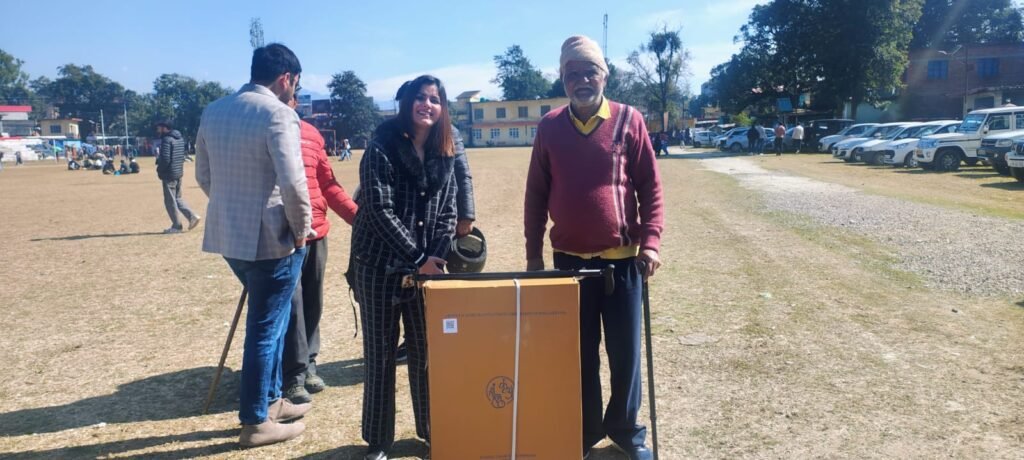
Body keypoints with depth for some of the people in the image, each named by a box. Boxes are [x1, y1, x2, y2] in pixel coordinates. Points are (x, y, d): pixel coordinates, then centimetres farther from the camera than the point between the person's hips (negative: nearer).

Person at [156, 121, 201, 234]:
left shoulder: (166, 140, -15)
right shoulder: (180, 139, 11)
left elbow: (165, 160, -22)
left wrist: (159, 170, -7)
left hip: (169, 175, -9)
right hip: (179, 173, 9)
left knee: (170, 201, 1)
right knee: (178, 198, 19)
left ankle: (177, 226, 6)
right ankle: (192, 216, 5)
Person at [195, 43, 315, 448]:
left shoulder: (213, 111, 9)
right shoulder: (277, 113, -15)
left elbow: (203, 175, 14)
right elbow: (292, 182, -23)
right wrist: (302, 229, -9)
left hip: (227, 234, 8)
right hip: (270, 237, -8)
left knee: (269, 318, 23)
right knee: (265, 329, 5)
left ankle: (270, 400, 33)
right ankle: (255, 423, 17)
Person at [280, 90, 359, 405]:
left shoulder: (311, 134, 10)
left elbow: (328, 183, 14)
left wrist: (356, 216, 5)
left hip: (316, 232, 5)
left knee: (313, 302, 13)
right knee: (291, 304, -3)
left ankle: (308, 365, 27)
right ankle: (293, 375, 8)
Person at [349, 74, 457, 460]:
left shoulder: (444, 155, 8)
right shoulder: (382, 148, -7)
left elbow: (447, 214, 7)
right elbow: (380, 210, -14)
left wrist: (435, 260, -7)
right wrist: (417, 259, -16)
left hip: (427, 266, 4)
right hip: (380, 267, -4)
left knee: (428, 351, 9)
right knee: (380, 355, 4)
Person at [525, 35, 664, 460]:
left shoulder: (629, 120, -3)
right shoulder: (550, 127, 2)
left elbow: (650, 185, -1)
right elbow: (536, 194, 5)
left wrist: (650, 241, -11)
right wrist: (533, 252, 5)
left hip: (622, 258, -1)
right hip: (569, 259, 1)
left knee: (625, 350, 8)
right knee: (579, 351, 11)